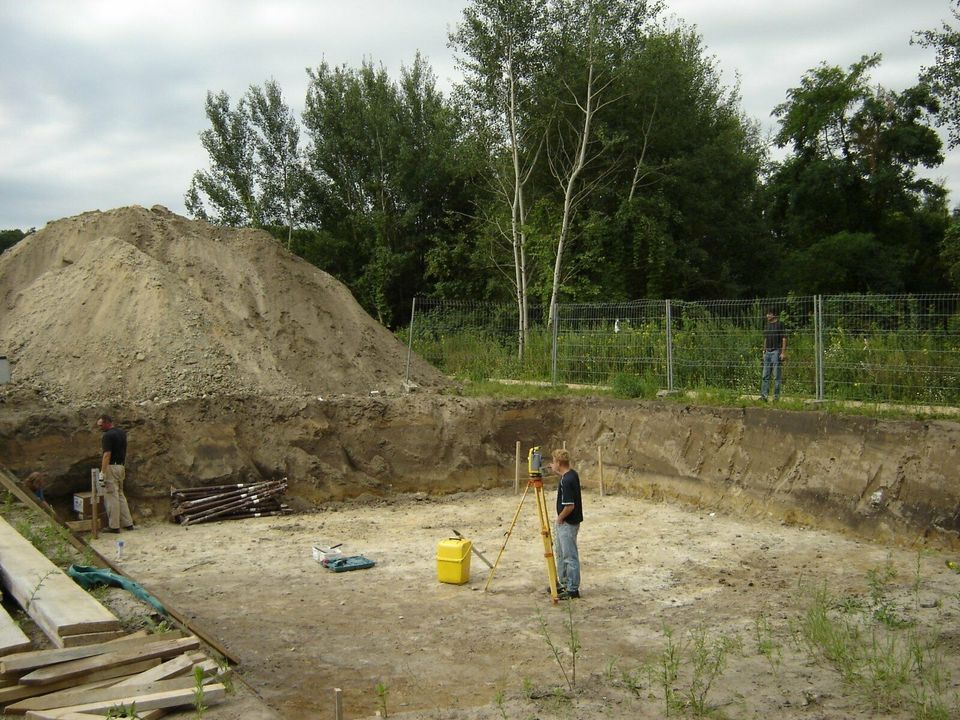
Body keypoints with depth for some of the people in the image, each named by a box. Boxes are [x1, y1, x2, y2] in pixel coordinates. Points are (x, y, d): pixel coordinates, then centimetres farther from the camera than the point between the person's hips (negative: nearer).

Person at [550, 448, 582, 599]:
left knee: (570, 556, -2)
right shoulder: (572, 474, 3)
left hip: (567, 523, -10)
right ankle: (563, 583, 31)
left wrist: (560, 518, -13)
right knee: (560, 553, 21)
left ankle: (573, 589, 4)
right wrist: (557, 472, 20)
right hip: (563, 523, 10)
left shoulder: (566, 482, -26)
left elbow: (570, 506, -27)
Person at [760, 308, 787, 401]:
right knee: (765, 376, 1)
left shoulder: (780, 324, -4)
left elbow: (784, 338, -7)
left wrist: (783, 352, -13)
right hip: (768, 352, 6)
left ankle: (776, 396, 3)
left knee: (777, 376, -2)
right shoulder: (766, 325, 15)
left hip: (776, 352, -6)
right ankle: (764, 395, 0)